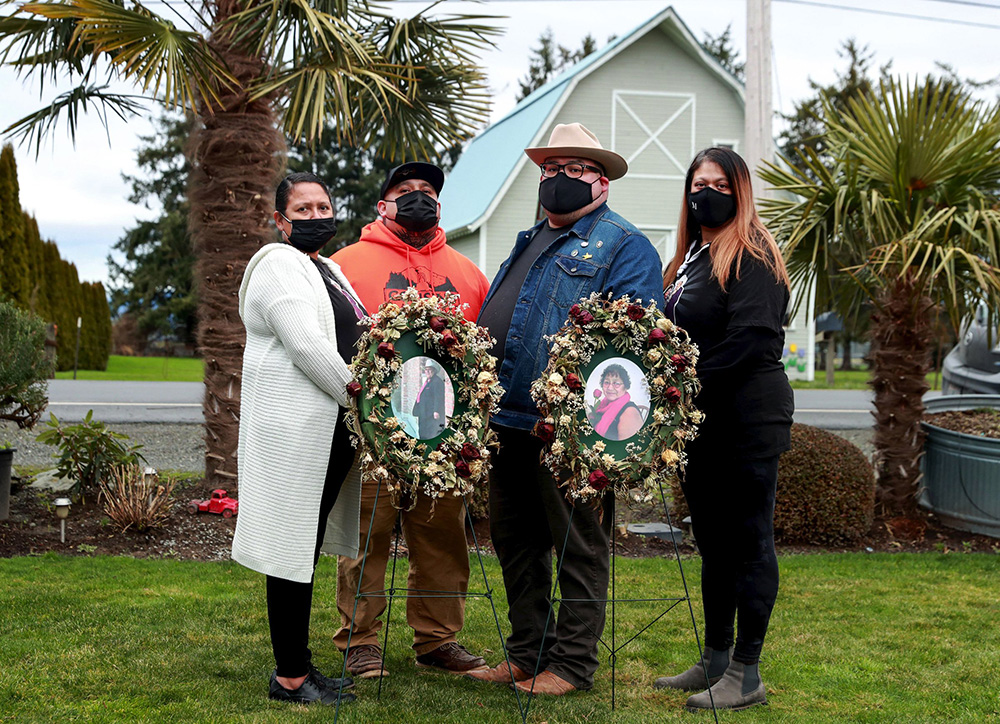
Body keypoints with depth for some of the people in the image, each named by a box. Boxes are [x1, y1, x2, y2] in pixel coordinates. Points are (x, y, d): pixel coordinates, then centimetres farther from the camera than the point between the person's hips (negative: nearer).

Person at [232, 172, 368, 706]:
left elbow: (352, 342, 24)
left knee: (307, 547, 11)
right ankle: (290, 677, 1)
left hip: (329, 427, 9)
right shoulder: (279, 264, -8)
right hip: (294, 427, -9)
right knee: (294, 548, -5)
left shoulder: (327, 270, 21)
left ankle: (298, 666, 18)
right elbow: (307, 348, -18)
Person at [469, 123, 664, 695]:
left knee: (579, 545, 2)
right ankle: (527, 654, 27)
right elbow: (491, 320, 25)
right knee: (515, 541, 15)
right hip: (508, 415, 9)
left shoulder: (623, 244, -4)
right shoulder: (529, 241, 21)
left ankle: (573, 664, 11)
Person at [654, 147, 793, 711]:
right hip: (702, 423, 9)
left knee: (749, 542, -2)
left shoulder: (752, 256, -10)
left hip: (748, 420, -9)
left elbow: (751, 339, -20)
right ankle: (715, 660, 24)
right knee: (713, 541, 14)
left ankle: (746, 675, 3)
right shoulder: (691, 256, 17)